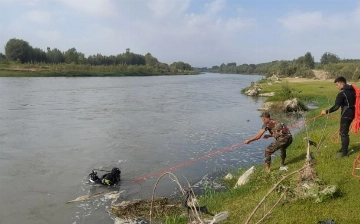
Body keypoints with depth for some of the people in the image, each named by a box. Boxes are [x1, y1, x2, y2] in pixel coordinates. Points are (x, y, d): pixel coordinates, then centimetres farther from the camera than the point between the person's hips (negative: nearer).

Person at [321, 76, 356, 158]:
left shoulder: (342, 93, -19)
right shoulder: (352, 90, 8)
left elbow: (336, 107, -26)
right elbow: (354, 101, 15)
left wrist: (326, 111, -20)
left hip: (346, 115, -9)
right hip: (351, 113, 9)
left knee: (343, 133, -2)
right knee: (344, 132, 20)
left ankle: (344, 152, 5)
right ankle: (344, 148, 31)